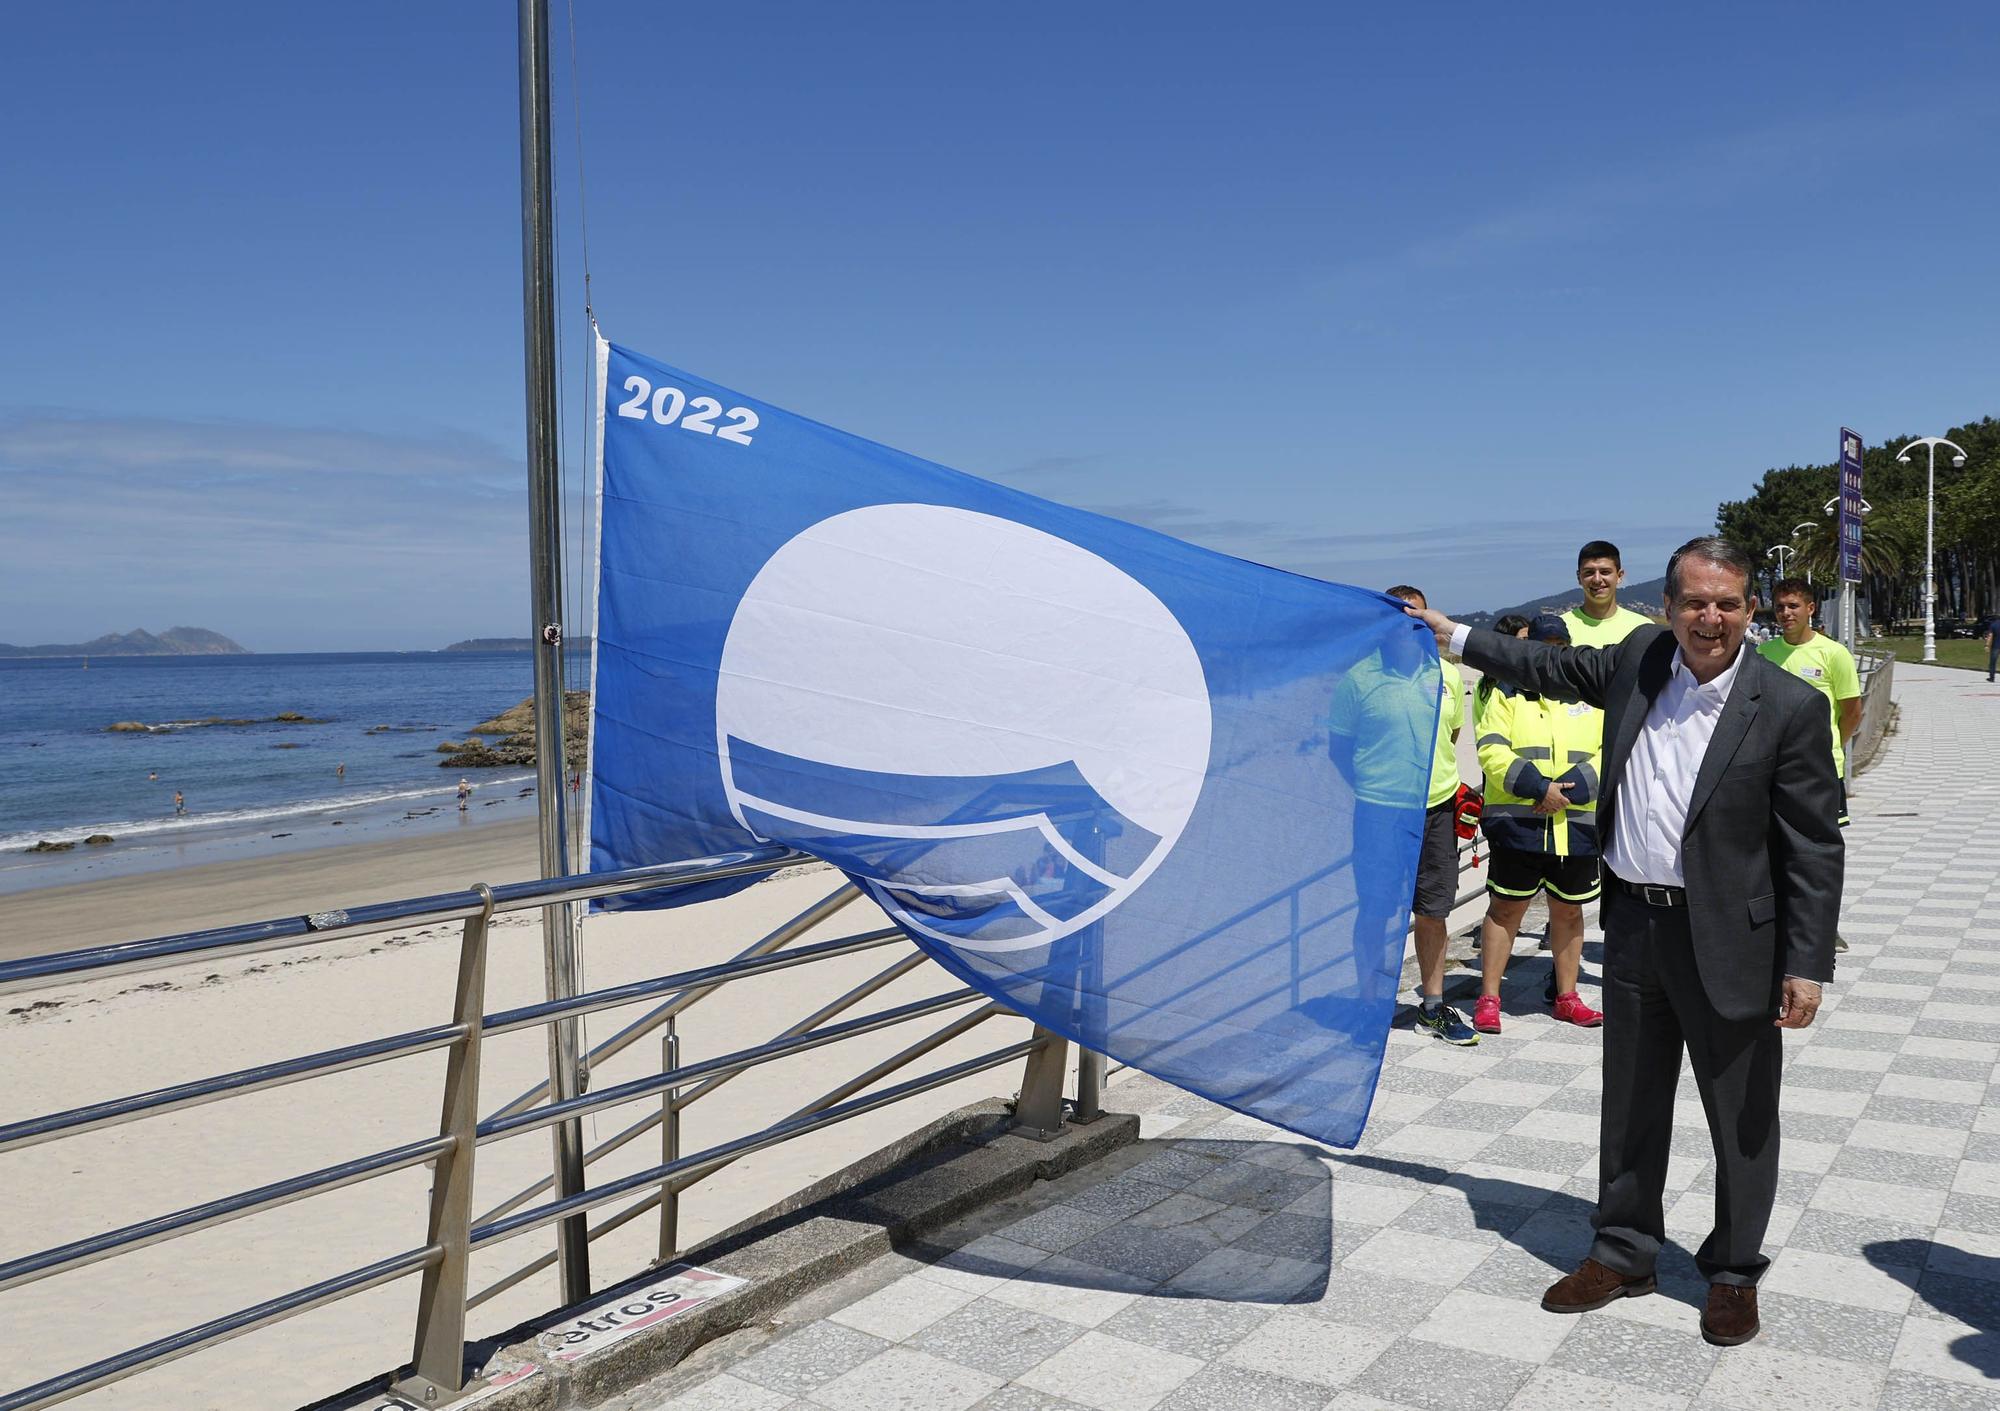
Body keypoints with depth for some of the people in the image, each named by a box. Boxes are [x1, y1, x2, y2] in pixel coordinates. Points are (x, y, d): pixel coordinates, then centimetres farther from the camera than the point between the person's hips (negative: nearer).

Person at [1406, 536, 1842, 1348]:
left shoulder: (1789, 708, -13)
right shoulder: (1641, 658, 0)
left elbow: (1814, 848, -11)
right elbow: (1559, 671, 20)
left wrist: (1808, 966, -14)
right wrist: (1455, 637, 25)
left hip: (1728, 942, -4)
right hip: (1633, 926, 5)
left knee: (1742, 1119, 10)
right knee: (1630, 1106, 17)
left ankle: (1734, 1273, 31)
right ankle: (1623, 1255, 34)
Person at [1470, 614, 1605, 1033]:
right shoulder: (1507, 694, 3)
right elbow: (1492, 751, -9)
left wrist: (1569, 788, -15)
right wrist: (1539, 788, -19)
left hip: (1576, 824, 3)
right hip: (1516, 823, -3)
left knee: (1568, 910, 13)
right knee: (1505, 908, 1)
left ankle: (1566, 997, 25)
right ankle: (1488, 999, 8)